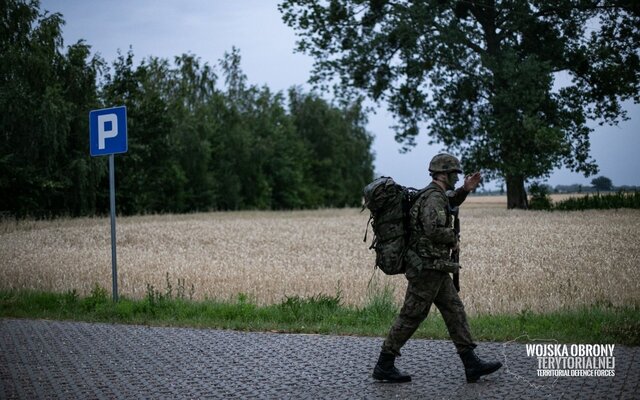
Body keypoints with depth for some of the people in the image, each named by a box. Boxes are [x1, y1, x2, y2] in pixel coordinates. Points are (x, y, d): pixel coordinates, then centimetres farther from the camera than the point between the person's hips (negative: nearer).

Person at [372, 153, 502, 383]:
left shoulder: (436, 195, 14)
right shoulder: (434, 197, -17)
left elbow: (450, 203, 37)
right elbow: (435, 229, -31)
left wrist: (465, 189, 20)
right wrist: (454, 239, -12)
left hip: (436, 269, 10)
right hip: (427, 268, -10)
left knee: (455, 312, 8)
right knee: (411, 317, -3)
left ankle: (472, 365, 9)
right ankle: (384, 366, 4)